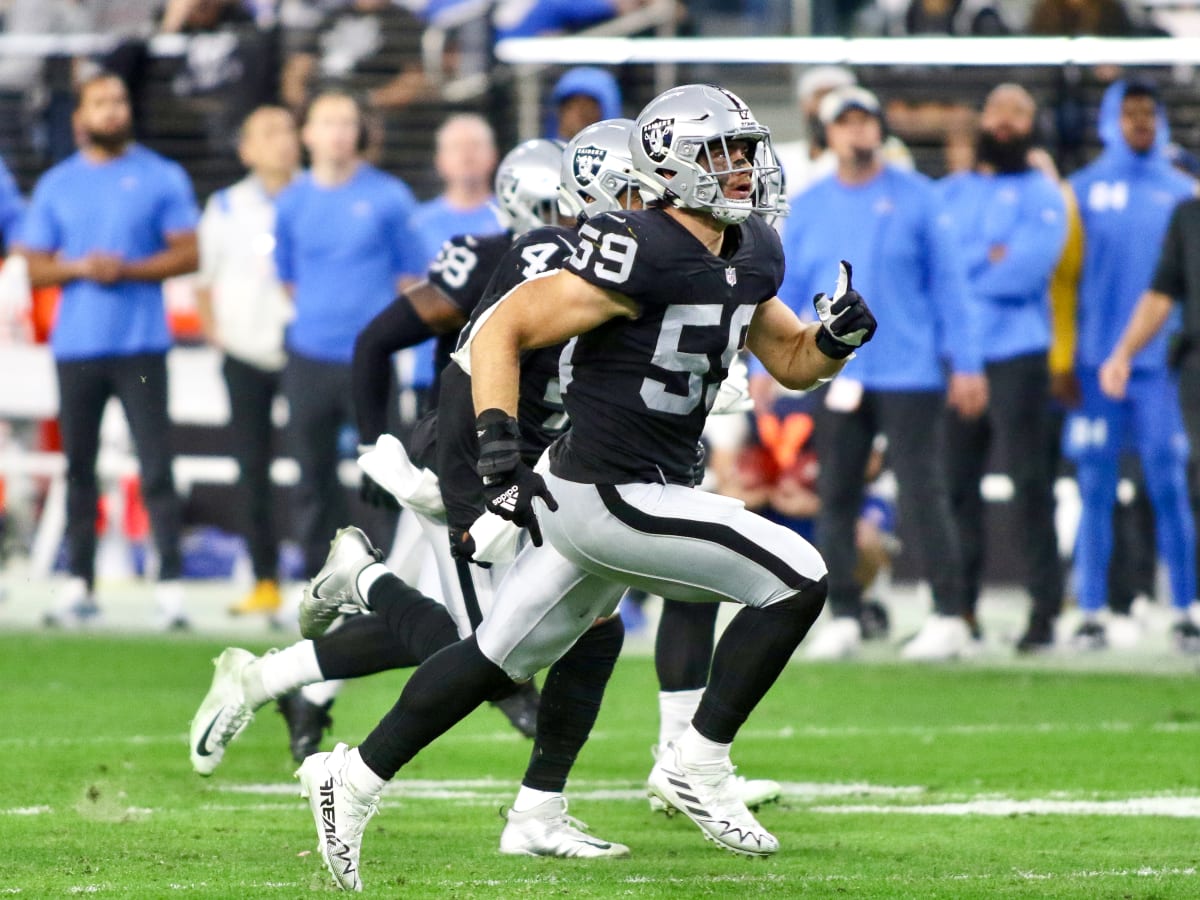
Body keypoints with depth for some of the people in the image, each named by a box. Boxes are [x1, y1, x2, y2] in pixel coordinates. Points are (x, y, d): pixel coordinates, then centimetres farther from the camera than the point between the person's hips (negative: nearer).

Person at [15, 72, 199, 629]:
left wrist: (128, 270, -13)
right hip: (76, 347, 3)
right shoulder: (56, 185, 11)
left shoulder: (161, 179, 4)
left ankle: (170, 585, -10)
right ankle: (80, 586, 11)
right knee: (79, 468, 6)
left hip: (141, 346, -3)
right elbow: (33, 266, 9)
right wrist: (78, 268, -10)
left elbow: (188, 253, 0)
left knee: (156, 467, -9)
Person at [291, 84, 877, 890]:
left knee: (499, 659, 17)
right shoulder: (641, 256, -19)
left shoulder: (749, 258, 8)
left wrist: (836, 337, -2)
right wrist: (498, 440, -26)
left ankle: (354, 778, 26)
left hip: (645, 493, 9)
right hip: (605, 496, -9)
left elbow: (792, 363, 20)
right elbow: (501, 331, -17)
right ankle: (698, 768, -4)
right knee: (796, 580, -13)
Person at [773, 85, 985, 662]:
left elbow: (949, 283, 2)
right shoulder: (808, 207, 10)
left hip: (910, 375, -3)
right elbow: (785, 290, 12)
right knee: (835, 498, 4)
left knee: (923, 493, -8)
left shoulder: (918, 198, 2)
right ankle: (844, 617, 11)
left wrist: (966, 364, -2)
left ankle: (949, 616, -5)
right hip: (835, 373, 3)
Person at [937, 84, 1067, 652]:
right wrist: (989, 263, -6)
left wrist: (963, 266, -3)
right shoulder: (949, 193, 19)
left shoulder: (1041, 195, 6)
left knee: (1029, 481, -9)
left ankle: (1045, 608, -8)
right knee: (954, 482, 2)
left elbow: (1031, 265, -9)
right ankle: (960, 606, 9)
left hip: (1016, 354, -4)